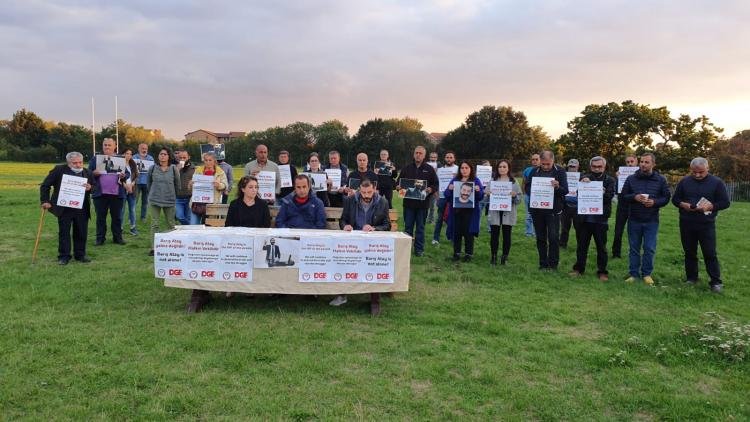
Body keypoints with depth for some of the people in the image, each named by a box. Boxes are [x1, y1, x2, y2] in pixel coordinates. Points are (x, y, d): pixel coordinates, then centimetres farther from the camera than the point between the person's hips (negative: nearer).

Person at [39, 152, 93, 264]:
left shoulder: (87, 173, 6)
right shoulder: (59, 170, -3)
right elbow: (45, 186, 1)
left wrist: (90, 188, -10)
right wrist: (45, 201, -6)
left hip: (82, 209, 3)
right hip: (64, 208, -3)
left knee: (81, 233, 7)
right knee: (64, 232, 3)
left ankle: (80, 254, 20)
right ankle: (64, 256, 12)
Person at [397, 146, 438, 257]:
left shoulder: (429, 169, 5)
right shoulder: (407, 168, 9)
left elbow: (436, 184, 4)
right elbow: (398, 182, 13)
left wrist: (431, 189, -16)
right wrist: (398, 186, -9)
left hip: (422, 203, -1)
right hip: (408, 202, 1)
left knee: (420, 227, 7)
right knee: (408, 226, 7)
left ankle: (419, 249, 15)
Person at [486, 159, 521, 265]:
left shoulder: (513, 182, 6)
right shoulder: (492, 181, 8)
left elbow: (519, 199, 3)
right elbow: (486, 197, 7)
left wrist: (514, 195, -18)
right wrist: (488, 194, -14)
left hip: (508, 212, 0)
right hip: (495, 212, 1)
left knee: (507, 235, 2)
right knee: (494, 235, 0)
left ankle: (505, 257, 12)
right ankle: (493, 256, 11)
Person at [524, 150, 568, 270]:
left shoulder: (560, 171, -3)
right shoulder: (535, 171, 5)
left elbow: (565, 190, -7)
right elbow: (527, 186, 8)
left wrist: (558, 187, -29)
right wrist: (532, 194, -13)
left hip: (553, 209, -3)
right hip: (537, 209, 3)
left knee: (553, 238, -4)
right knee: (540, 238, 10)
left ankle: (553, 264, 6)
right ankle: (543, 264, 19)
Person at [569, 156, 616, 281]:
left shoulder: (610, 180, 3)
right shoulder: (585, 178, 8)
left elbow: (609, 196, -12)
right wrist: (582, 183, -24)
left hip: (600, 219, -2)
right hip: (584, 218, 2)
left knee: (601, 247, 6)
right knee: (581, 246, 11)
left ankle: (602, 271, 15)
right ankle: (579, 268, 22)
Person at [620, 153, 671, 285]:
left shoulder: (660, 180, 0)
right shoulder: (631, 179, 1)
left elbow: (666, 197, 3)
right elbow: (624, 195, 3)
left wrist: (655, 202, -16)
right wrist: (634, 197, -17)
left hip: (651, 221, -1)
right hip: (634, 220, 1)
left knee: (649, 248, 2)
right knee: (634, 248, 8)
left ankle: (647, 274, 17)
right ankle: (633, 274, 17)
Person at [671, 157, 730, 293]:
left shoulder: (717, 182, -2)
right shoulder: (684, 181, 5)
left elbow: (725, 202, -2)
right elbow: (675, 199, 10)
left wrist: (709, 207, -19)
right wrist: (683, 205, -11)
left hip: (707, 225, -3)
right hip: (686, 224, 3)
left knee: (710, 254, -2)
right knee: (690, 252, 11)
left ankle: (716, 282, 4)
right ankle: (691, 278, 22)